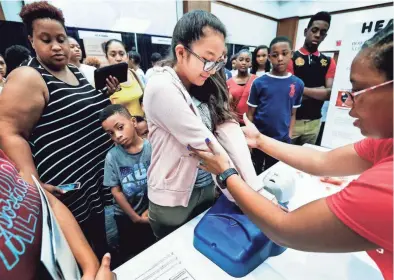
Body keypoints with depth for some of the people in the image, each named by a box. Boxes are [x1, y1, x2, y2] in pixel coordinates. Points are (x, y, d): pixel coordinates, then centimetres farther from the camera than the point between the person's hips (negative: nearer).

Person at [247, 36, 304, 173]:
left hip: (282, 141, 2)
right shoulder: (259, 82, -7)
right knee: (254, 174, 16)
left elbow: (293, 114, 6)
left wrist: (289, 137, 1)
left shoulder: (298, 84, 0)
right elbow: (250, 114, -4)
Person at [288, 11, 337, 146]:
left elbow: (331, 93, -4)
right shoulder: (290, 58, -6)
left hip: (314, 122, 5)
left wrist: (302, 89, -11)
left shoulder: (329, 62, 7)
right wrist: (320, 91, -8)